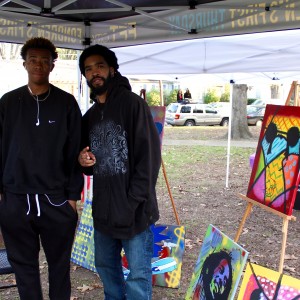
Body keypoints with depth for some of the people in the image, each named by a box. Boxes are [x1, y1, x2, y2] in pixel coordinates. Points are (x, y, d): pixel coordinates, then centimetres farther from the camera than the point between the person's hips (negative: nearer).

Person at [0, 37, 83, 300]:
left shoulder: (66, 103, 0)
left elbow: (75, 151, 0)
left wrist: (73, 195, -3)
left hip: (56, 200, -1)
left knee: (59, 264, 11)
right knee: (24, 266, 12)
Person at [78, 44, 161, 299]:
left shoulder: (133, 104, -9)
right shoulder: (90, 116, 13)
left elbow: (149, 156, -14)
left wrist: (133, 202, -18)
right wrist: (83, 161, -2)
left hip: (134, 210, -7)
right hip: (103, 209, 7)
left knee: (138, 276, 1)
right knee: (106, 266, 20)